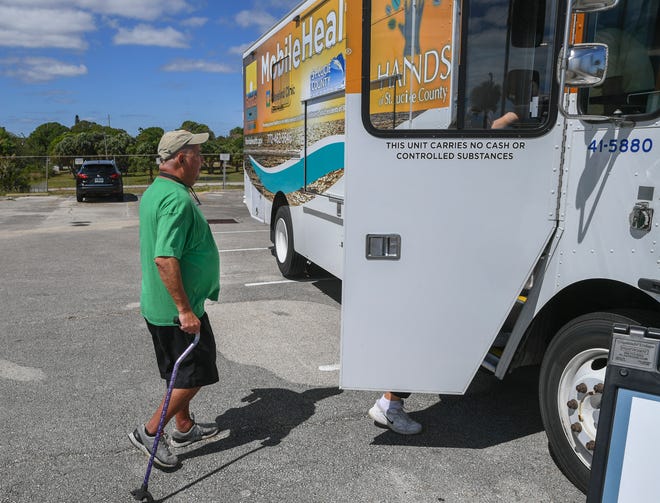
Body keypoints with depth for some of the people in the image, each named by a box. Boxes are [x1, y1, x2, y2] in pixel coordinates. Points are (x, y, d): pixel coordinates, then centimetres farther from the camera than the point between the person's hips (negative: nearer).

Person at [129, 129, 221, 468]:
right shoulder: (178, 199, -23)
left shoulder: (153, 192, 10)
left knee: (180, 372, 22)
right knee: (195, 374, 4)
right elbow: (165, 259, -31)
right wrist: (185, 310, -27)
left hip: (156, 304, 10)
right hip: (176, 309, -10)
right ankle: (149, 432, 14)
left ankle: (185, 428, 37)